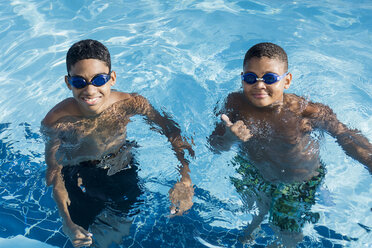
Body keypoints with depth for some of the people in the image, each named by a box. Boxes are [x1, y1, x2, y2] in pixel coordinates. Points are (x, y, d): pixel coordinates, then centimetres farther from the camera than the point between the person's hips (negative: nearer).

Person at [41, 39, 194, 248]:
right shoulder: (56, 121, -26)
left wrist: (185, 180, -29)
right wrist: (67, 222, -27)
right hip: (78, 181, -1)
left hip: (125, 176, 2)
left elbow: (174, 133, -16)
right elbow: (54, 172, -16)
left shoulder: (131, 104, -23)